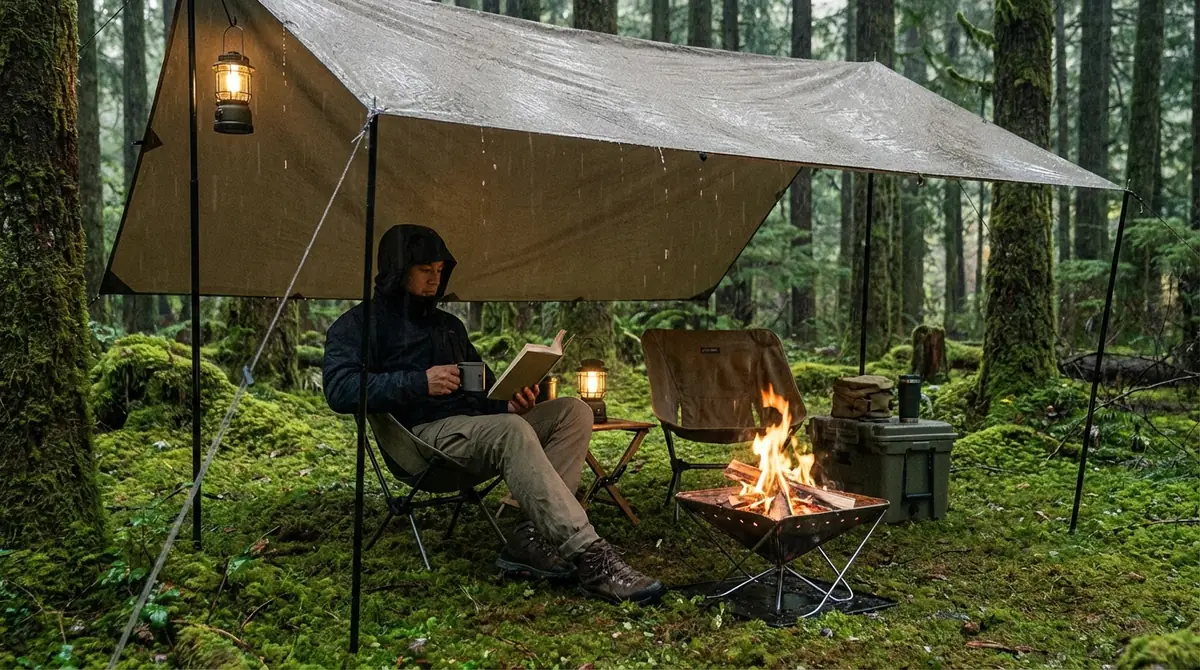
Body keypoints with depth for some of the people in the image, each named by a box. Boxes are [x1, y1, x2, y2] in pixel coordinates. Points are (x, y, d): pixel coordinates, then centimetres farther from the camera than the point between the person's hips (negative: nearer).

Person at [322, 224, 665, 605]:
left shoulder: (449, 325, 30)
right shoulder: (358, 325, 8)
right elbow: (339, 389, -9)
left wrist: (509, 403, 5)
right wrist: (419, 382, -19)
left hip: (476, 424, 8)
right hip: (425, 434, -8)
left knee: (573, 412, -12)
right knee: (513, 432, -36)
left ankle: (531, 541, -25)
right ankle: (589, 556, -41)